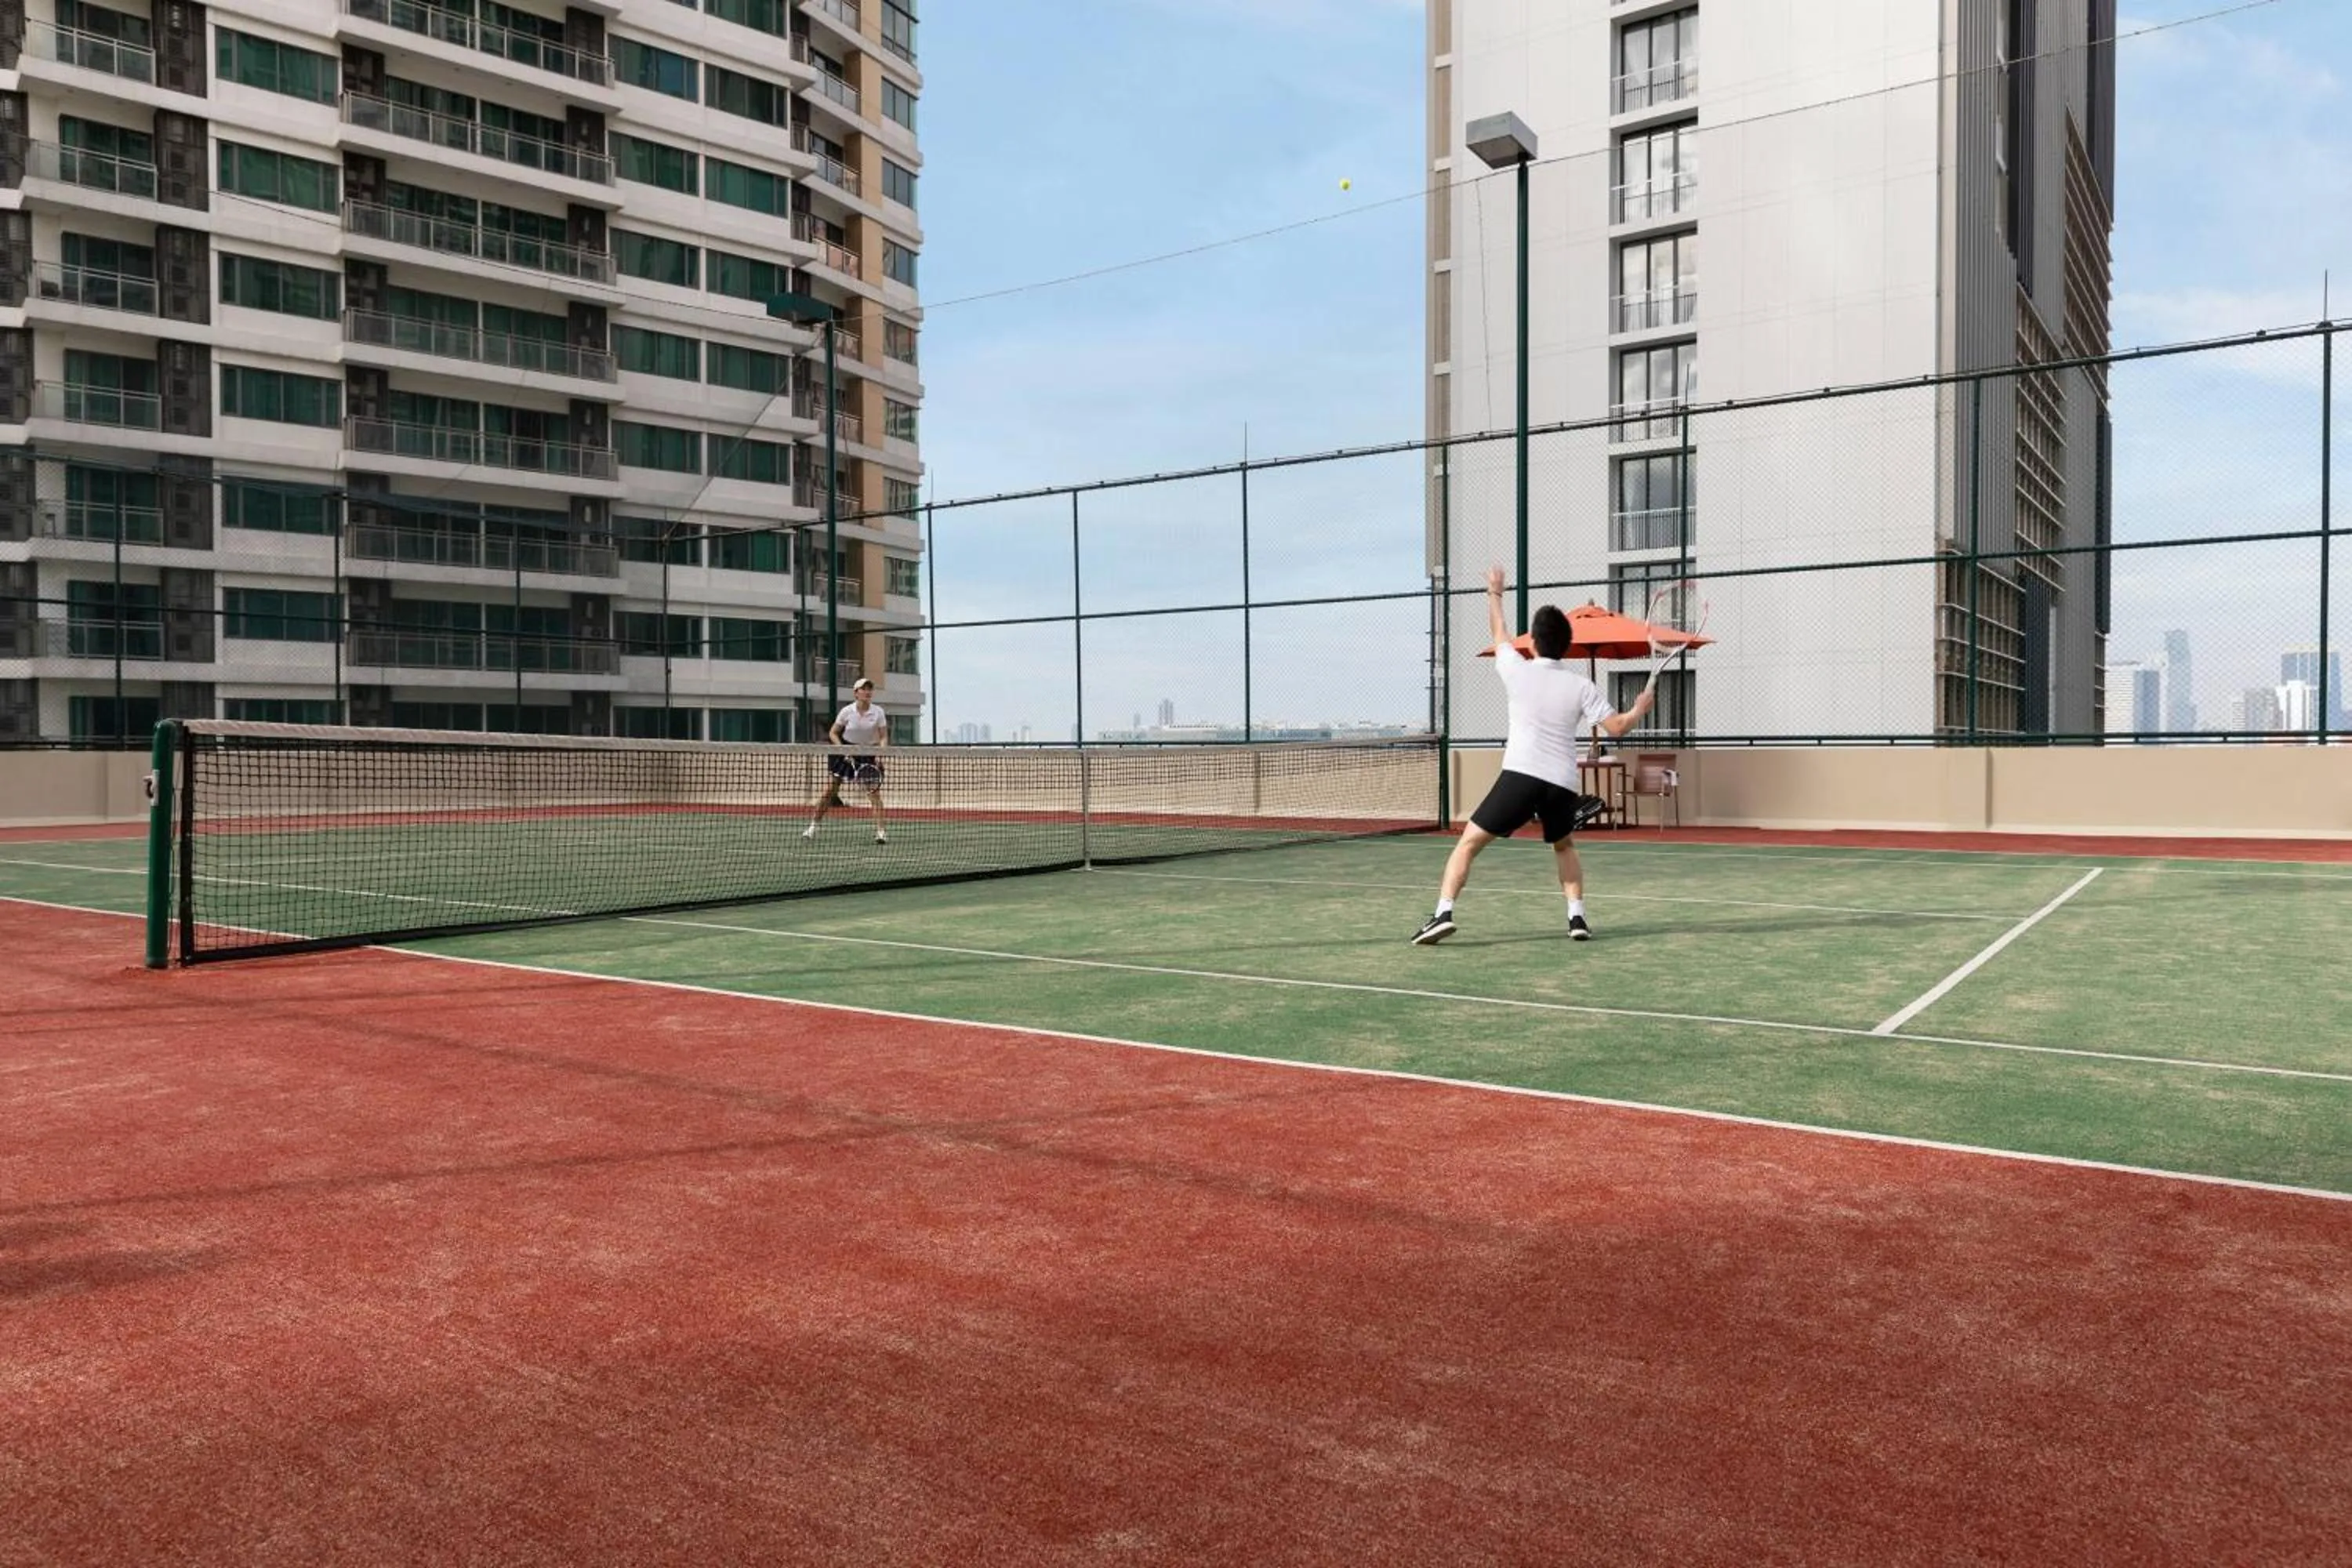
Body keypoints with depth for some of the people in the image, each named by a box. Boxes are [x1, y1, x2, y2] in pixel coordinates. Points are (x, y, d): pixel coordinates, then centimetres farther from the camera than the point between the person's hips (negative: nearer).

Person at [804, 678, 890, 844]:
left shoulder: (878, 712, -8)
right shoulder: (847, 711, -9)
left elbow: (884, 737, -4)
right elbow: (833, 733, 0)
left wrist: (880, 753, -20)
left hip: (869, 754, 0)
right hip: (846, 751, 0)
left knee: (874, 791, -12)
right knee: (830, 790, 0)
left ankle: (881, 831, -11)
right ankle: (813, 827, 12)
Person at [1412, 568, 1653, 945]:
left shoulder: (1518, 671, 2)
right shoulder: (1581, 687, 4)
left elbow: (1498, 633, 20)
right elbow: (1616, 727, 3)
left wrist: (1495, 594, 36)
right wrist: (1639, 710, 25)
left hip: (1521, 775, -3)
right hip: (1563, 784, 3)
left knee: (1469, 842, 1)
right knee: (1564, 847, 29)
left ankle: (1444, 913, -14)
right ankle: (1577, 916, 16)